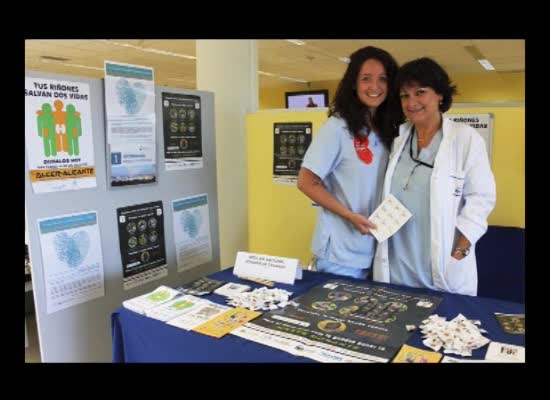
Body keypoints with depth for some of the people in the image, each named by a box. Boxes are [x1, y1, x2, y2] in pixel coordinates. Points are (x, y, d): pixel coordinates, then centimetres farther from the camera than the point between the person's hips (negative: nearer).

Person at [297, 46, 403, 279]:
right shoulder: (337, 127, -13)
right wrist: (350, 215, -19)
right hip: (341, 252, -6)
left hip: (374, 249, 6)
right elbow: (306, 183, -14)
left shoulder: (388, 130, 5)